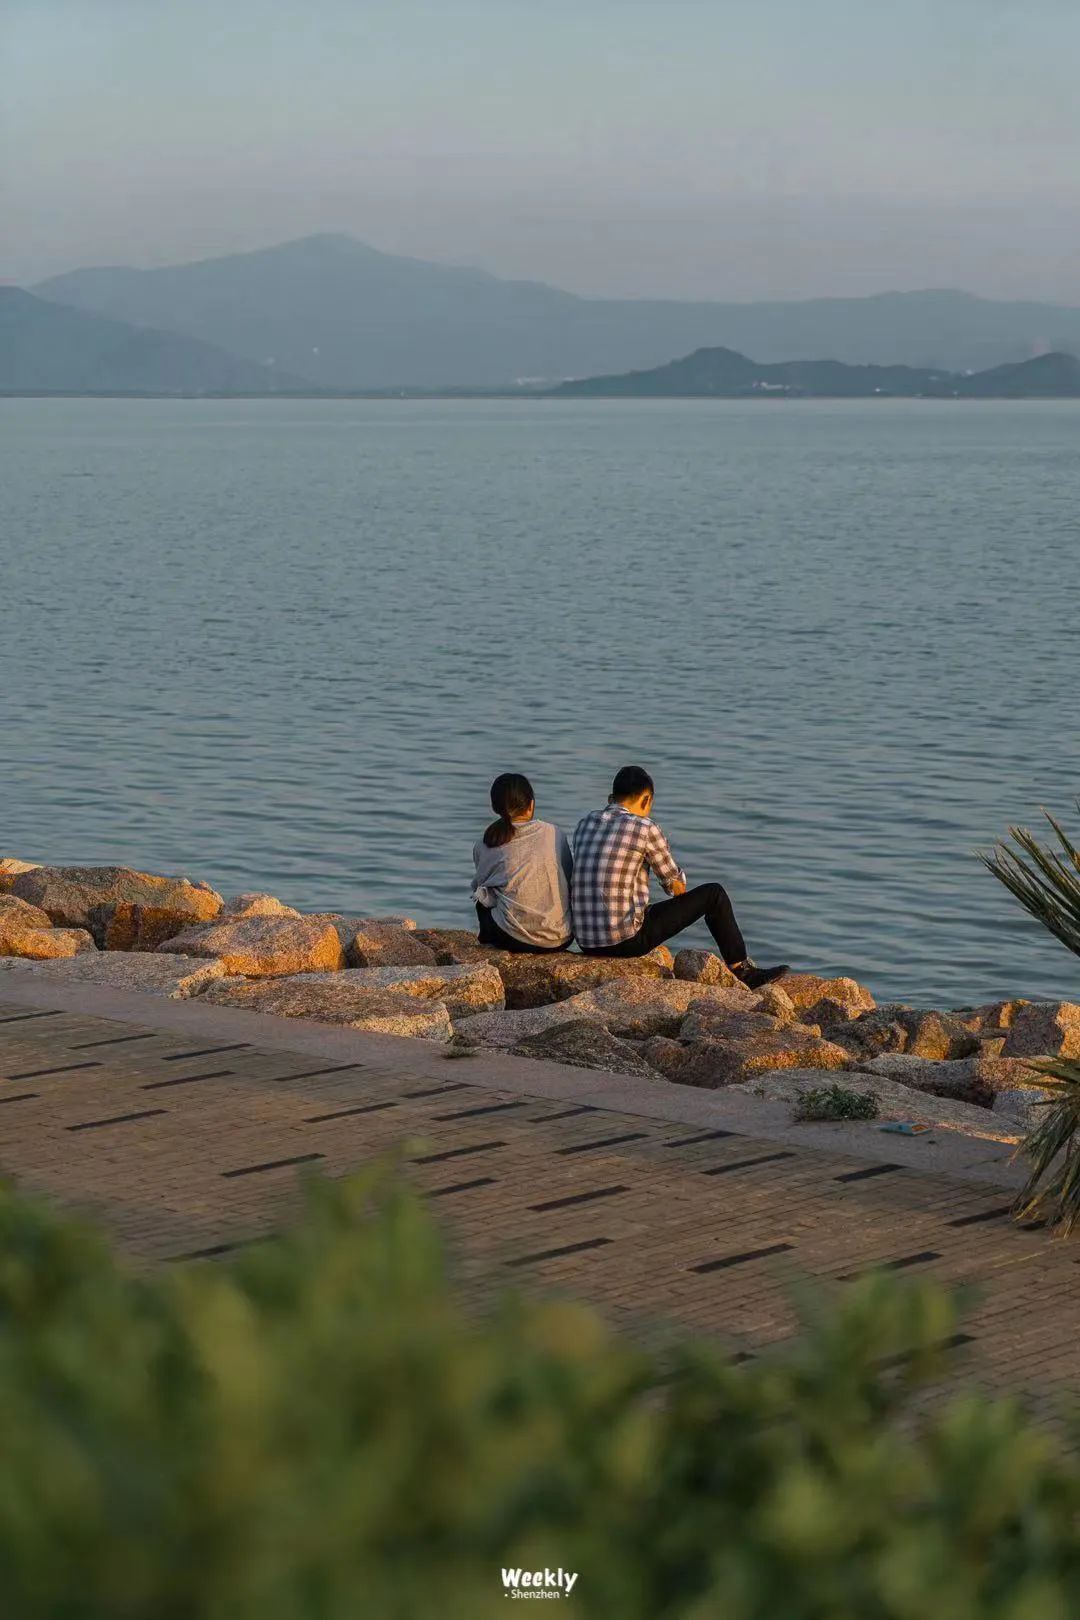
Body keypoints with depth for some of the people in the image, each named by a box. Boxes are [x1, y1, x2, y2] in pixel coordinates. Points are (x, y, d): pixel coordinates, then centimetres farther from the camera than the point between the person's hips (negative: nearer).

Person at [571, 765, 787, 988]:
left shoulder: (584, 825, 11)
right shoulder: (645, 828, -8)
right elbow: (675, 881, 4)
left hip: (586, 941, 6)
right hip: (627, 940, -6)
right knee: (714, 894, 8)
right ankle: (741, 970, 22)